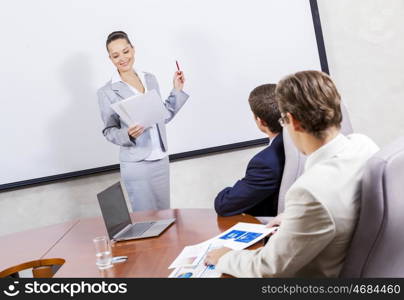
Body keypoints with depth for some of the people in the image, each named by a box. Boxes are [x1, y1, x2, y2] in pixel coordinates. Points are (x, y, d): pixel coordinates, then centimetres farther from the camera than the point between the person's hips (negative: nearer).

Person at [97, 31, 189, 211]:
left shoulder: (150, 79, 7)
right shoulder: (107, 92, -7)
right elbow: (109, 131, -4)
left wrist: (177, 90, 7)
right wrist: (128, 134, -22)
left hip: (161, 160, 5)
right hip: (136, 165, -5)